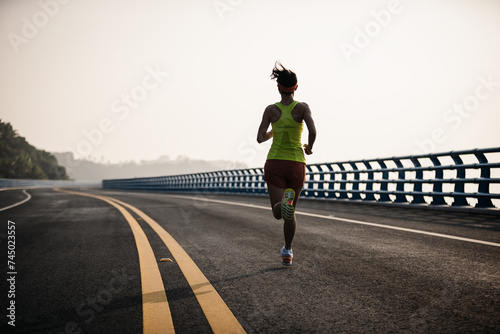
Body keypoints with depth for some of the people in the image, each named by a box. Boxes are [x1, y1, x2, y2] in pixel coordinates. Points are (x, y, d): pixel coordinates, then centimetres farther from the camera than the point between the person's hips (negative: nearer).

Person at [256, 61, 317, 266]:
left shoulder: (271, 109, -1)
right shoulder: (302, 107, -5)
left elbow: (260, 138, -4)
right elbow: (312, 131, -19)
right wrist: (309, 148, 2)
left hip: (275, 164, -1)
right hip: (296, 165, 1)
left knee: (278, 213, -3)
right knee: (290, 212, 19)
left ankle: (285, 201, -38)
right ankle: (287, 253, 22)